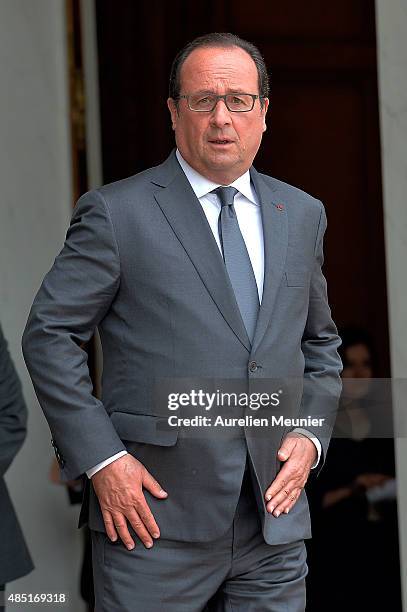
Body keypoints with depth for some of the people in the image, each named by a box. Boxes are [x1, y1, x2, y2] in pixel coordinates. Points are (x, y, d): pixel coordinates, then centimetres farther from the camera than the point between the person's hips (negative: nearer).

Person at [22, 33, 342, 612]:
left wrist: (311, 435, 6)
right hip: (155, 519, -4)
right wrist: (99, 458, -11)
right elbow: (49, 334, -3)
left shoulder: (302, 215, 13)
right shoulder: (116, 212, -3)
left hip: (274, 521, 4)